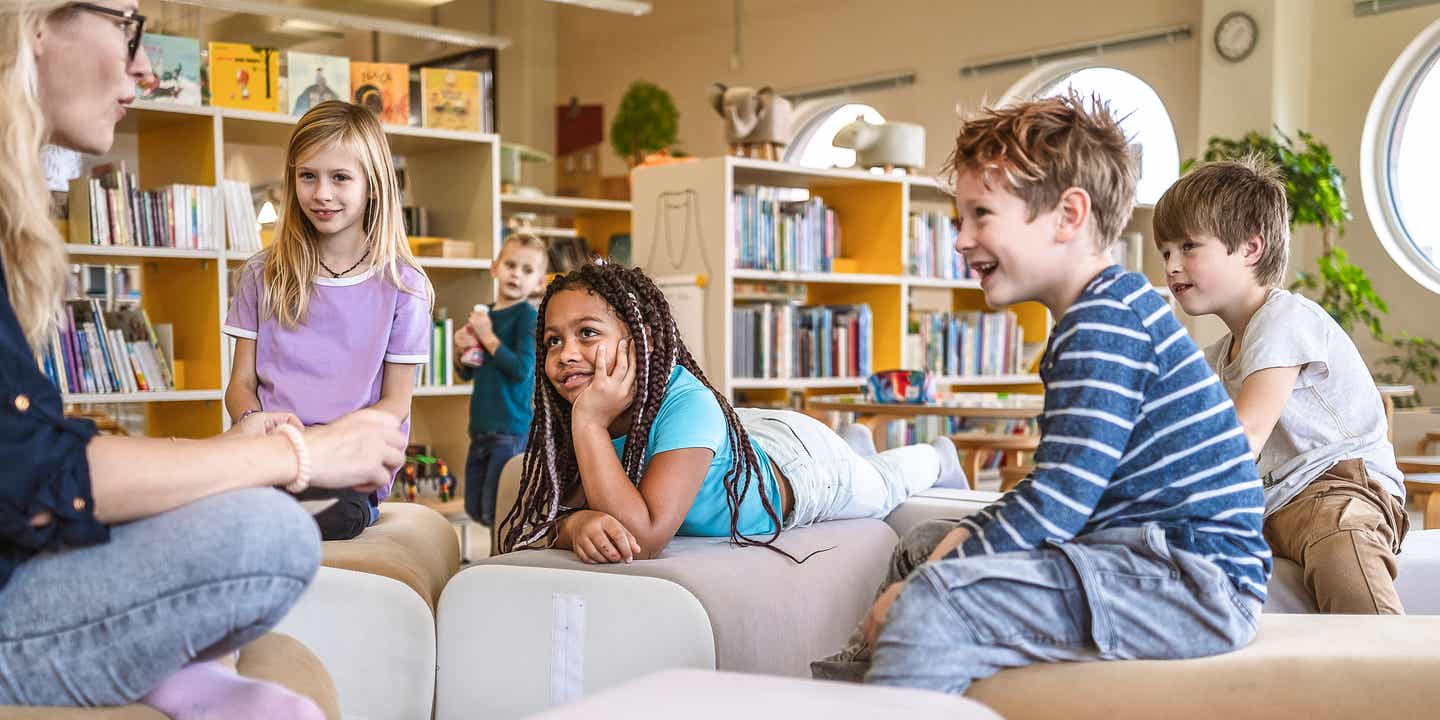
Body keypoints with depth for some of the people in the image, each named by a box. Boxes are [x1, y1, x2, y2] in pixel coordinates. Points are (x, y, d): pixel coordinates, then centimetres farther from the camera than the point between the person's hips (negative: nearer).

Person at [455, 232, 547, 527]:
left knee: (495, 510, -7)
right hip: (482, 427, 8)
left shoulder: (528, 316, -9)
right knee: (475, 509, 15)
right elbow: (467, 374, 19)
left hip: (512, 429, -8)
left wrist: (488, 336, -15)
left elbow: (522, 369, -21)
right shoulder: (486, 314, 12)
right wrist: (461, 349, -2)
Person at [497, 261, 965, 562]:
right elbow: (540, 523, -27)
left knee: (883, 486, 26)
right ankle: (856, 440, 62)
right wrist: (578, 523, -51)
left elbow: (645, 535, -55)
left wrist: (591, 422, -57)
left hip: (801, 459, -5)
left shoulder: (688, 405, -48)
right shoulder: (576, 422, -28)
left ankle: (939, 458, 61)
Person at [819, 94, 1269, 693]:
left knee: (934, 601, -26)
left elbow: (1056, 504, -23)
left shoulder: (1107, 318, -16)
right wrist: (956, 543, 1)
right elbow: (1057, 494, 16)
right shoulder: (1092, 318, 18)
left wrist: (919, 587, -16)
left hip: (1199, 577, -11)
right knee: (924, 543, 21)